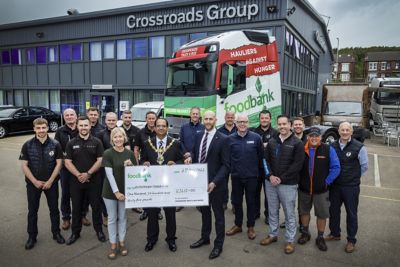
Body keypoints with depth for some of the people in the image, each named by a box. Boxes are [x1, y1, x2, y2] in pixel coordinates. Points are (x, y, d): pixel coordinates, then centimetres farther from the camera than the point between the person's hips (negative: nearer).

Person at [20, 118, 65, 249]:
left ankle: (56, 233, 26)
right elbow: (24, 165, -5)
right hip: (33, 183, 0)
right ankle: (32, 236, 26)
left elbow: (59, 163, -6)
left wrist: (50, 181, -11)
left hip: (51, 182, 0)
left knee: (54, 209, 10)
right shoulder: (27, 145, -6)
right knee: (32, 210, 11)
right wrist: (35, 181, -11)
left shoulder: (55, 144, -7)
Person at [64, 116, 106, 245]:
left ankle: (99, 230, 25)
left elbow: (100, 160, -6)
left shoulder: (96, 142, -1)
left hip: (94, 180, -1)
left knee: (96, 206, 8)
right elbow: (67, 162, -1)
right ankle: (75, 232, 27)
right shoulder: (71, 143, 3)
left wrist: (88, 174, -15)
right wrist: (78, 175, -14)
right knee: (76, 208, 12)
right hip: (76, 180, 2)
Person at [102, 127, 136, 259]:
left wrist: (130, 165, -17)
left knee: (122, 217, 14)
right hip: (110, 191, -3)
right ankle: (113, 245, 22)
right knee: (112, 218, 9)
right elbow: (109, 174, -14)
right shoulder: (108, 153, -10)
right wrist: (116, 191, -18)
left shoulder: (129, 153, 0)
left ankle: (122, 242, 29)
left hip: (125, 190, 3)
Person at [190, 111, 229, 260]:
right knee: (204, 211, 20)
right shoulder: (199, 137, 6)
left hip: (215, 183, -5)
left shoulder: (223, 139, -13)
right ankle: (205, 237, 39)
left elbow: (225, 165, -14)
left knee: (218, 214, 10)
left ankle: (218, 244, 25)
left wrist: (214, 182, -22)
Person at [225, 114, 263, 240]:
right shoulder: (230, 139, -4)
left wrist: (258, 170, 4)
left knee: (251, 202, 11)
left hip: (251, 176, -1)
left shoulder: (256, 138, -7)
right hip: (236, 176, 2)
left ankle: (251, 227, 27)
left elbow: (261, 155, 1)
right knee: (236, 201, 14)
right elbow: (227, 156, 2)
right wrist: (230, 169, 0)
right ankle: (238, 225, 31)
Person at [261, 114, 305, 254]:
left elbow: (297, 165, -12)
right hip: (270, 182, 4)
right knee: (272, 211, 16)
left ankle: (290, 240, 21)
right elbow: (266, 160, 7)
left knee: (289, 213, 6)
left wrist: (281, 178, -15)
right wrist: (270, 176, -9)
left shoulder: (297, 143, -7)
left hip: (288, 184, -4)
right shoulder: (272, 142, 7)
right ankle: (273, 234, 33)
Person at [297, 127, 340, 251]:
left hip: (321, 190, -2)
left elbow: (336, 168, -8)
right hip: (304, 189, 2)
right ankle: (305, 233, 37)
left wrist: (327, 181, -11)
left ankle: (320, 238, 27)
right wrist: (298, 180, -1)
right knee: (304, 211, 17)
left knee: (322, 214, 9)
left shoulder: (328, 150, -9)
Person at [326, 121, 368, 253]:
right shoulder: (333, 146, 1)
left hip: (351, 187, -4)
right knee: (333, 210, 16)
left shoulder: (359, 147, -10)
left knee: (351, 213, 8)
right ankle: (334, 234, 36)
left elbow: (364, 166, 0)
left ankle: (351, 240, 24)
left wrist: (353, 177, 4)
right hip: (334, 185, 4)